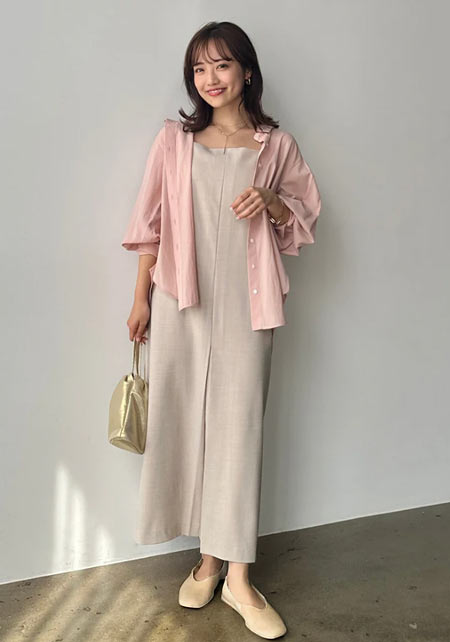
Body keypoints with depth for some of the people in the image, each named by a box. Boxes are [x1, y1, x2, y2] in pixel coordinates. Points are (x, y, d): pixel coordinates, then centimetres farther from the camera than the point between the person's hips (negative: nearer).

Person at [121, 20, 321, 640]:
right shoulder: (174, 139, 7)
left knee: (239, 425, 1)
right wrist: (141, 299, 5)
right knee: (184, 420, 5)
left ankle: (238, 576, 14)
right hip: (181, 299, 1)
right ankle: (209, 557, 24)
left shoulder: (276, 145, 6)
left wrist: (272, 203, -10)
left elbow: (307, 215, 12)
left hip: (246, 303, -1)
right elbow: (151, 223, 7)